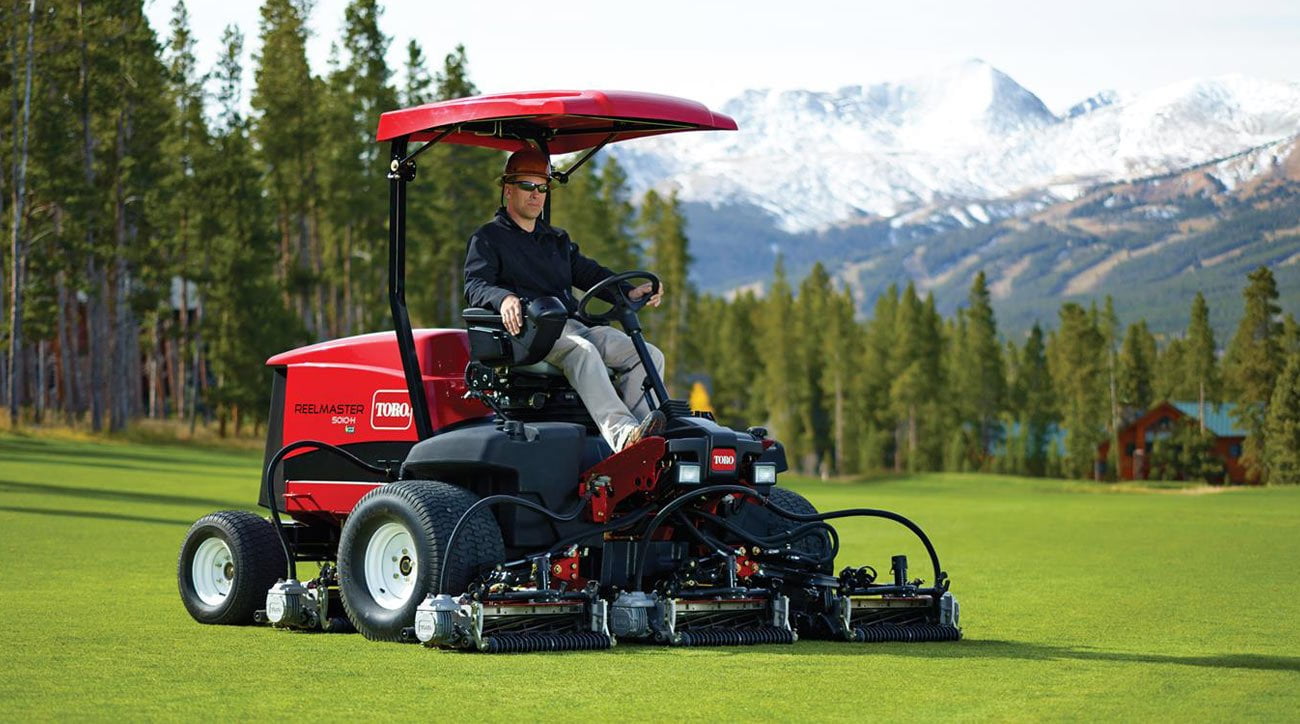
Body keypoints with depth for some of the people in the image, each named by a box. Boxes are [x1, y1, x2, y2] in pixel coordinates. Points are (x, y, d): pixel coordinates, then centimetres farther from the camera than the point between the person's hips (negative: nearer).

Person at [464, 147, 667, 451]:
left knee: (650, 355, -11)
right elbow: (475, 286, -6)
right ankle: (621, 435, -54)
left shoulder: (557, 240, 31)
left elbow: (588, 272, 23)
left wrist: (627, 292, 2)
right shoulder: (488, 238, 10)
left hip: (573, 325, 7)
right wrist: (503, 298, -30)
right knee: (582, 351, -38)